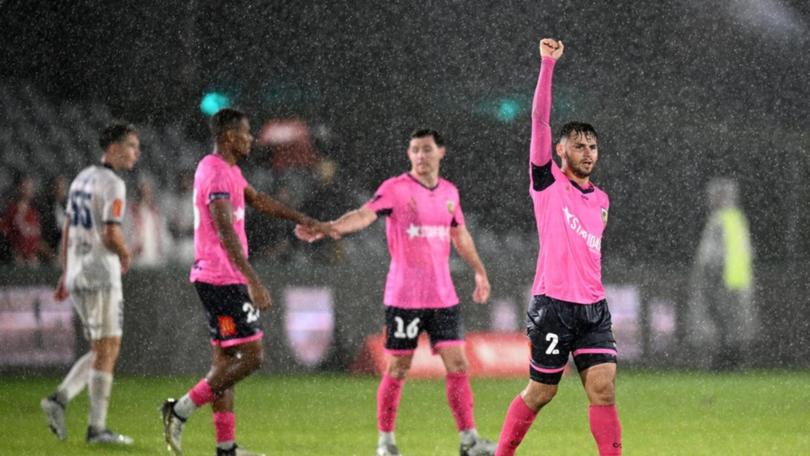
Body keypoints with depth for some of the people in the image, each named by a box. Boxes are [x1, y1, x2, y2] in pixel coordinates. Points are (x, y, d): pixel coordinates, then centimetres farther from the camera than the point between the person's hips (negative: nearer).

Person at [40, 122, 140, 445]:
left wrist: (65, 275, 23)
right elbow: (111, 235, -21)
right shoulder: (113, 185, -13)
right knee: (107, 350, -4)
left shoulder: (82, 178, 15)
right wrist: (125, 256, -1)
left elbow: (68, 230, 19)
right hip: (101, 275, -9)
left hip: (77, 273, 9)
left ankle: (60, 399, 1)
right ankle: (97, 428, -4)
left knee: (103, 350, 15)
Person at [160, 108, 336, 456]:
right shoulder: (217, 174, -18)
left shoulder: (226, 169, 14)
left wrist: (304, 221, 27)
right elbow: (226, 233, -27)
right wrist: (253, 282, -32)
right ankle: (181, 410, -8)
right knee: (251, 356, -10)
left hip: (218, 280, 11)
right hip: (223, 279, -11)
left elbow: (257, 200, 29)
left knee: (226, 359, 11)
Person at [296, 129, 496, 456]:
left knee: (457, 365, 0)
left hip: (443, 296, 4)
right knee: (397, 369, 0)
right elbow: (365, 215, -22)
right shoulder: (395, 189, -7)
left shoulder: (449, 192, 10)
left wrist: (480, 272, 32)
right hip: (403, 297, -4)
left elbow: (460, 234, 26)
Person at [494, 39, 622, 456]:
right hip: (553, 306, -5)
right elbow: (539, 119, -10)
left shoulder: (600, 199, 15)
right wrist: (548, 64, -18)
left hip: (593, 307, 5)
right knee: (540, 393, 2)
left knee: (604, 387, -7)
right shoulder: (547, 182, 0)